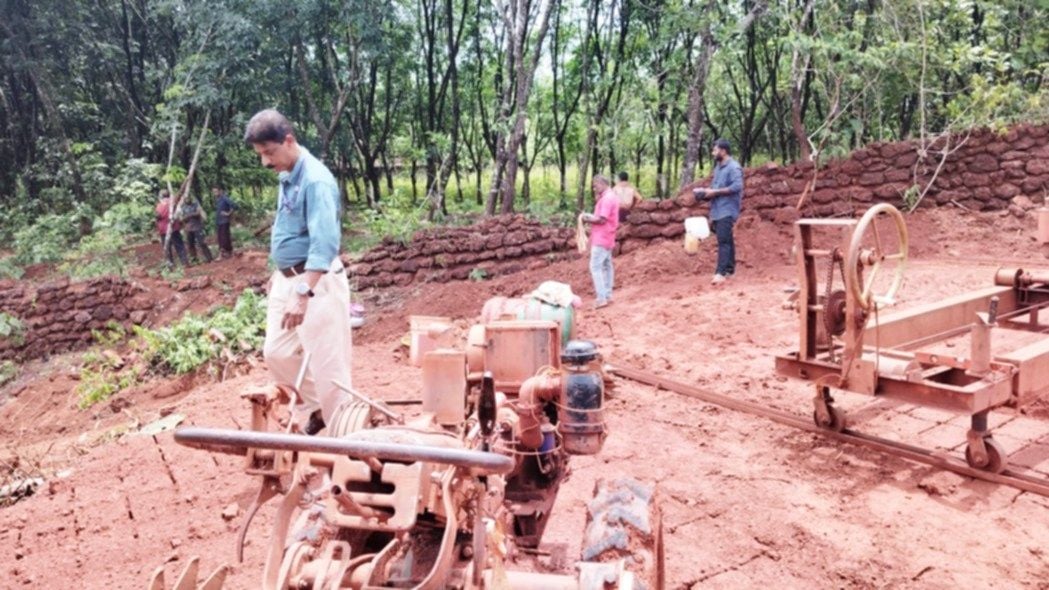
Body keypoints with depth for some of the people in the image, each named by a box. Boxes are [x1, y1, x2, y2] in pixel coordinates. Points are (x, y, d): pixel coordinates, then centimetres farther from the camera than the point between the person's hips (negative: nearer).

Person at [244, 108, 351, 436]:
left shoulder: (316, 180, -20)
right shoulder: (286, 177, 9)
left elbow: (325, 243, -30)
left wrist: (303, 295, -36)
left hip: (317, 282, -9)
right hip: (286, 279, 9)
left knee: (326, 361, -1)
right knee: (276, 352, 14)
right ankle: (312, 411, 31)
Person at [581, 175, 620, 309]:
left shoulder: (606, 199, -18)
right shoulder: (611, 197, 16)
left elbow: (601, 220, -23)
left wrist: (588, 219, -9)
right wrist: (591, 216, 5)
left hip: (601, 239, -11)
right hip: (606, 238, 11)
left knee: (595, 267, -11)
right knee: (606, 265, 12)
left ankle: (601, 298, -13)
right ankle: (608, 295, 17)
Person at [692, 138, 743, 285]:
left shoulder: (733, 167, -12)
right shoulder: (718, 167, 18)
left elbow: (737, 186, -22)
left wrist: (715, 192, -20)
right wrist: (705, 191, 6)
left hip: (727, 211, -9)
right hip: (717, 210, 9)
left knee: (723, 241, -14)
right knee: (726, 240, 14)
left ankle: (720, 273, -20)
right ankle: (729, 268, 21)